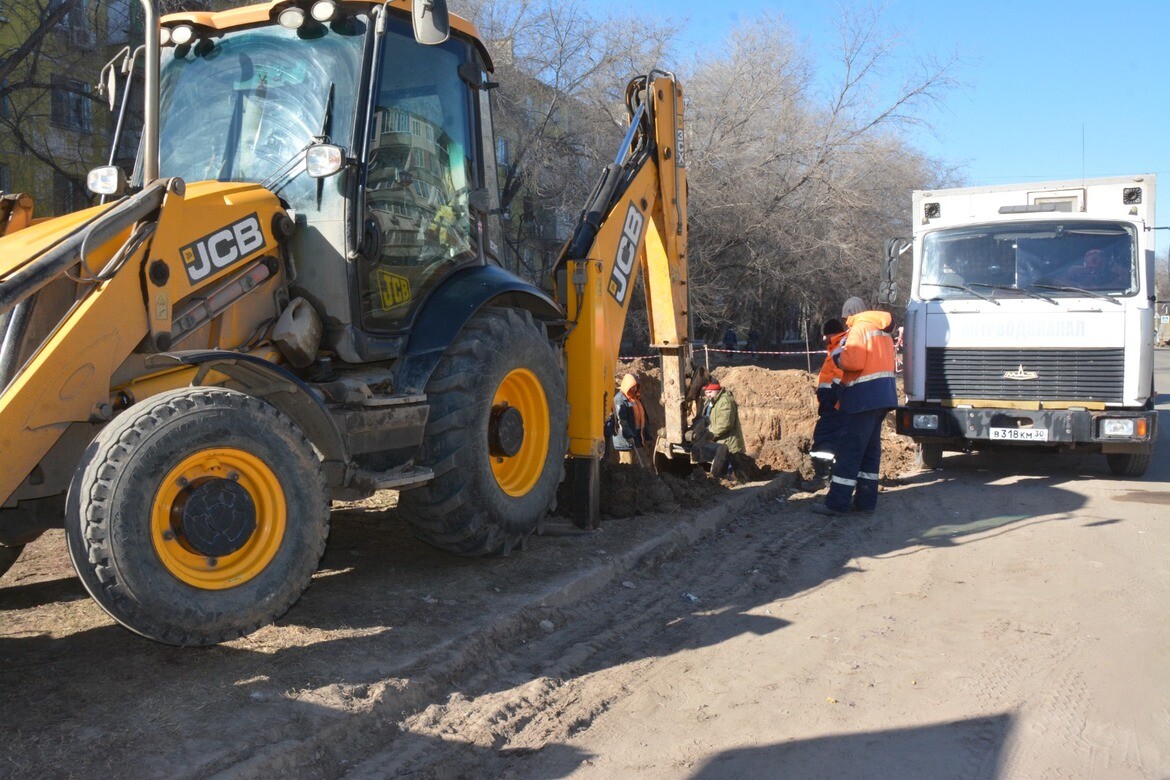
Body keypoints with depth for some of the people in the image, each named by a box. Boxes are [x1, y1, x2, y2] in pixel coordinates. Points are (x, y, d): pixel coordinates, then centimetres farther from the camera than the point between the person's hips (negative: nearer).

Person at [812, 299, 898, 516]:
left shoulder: (859, 328, -9)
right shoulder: (882, 331, 20)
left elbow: (853, 361, -20)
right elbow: (880, 362, 18)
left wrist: (837, 354, -2)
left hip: (864, 397, -9)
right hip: (883, 394, 9)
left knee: (849, 449, -8)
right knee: (870, 449, 13)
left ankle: (837, 503, -7)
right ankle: (866, 500, 16)